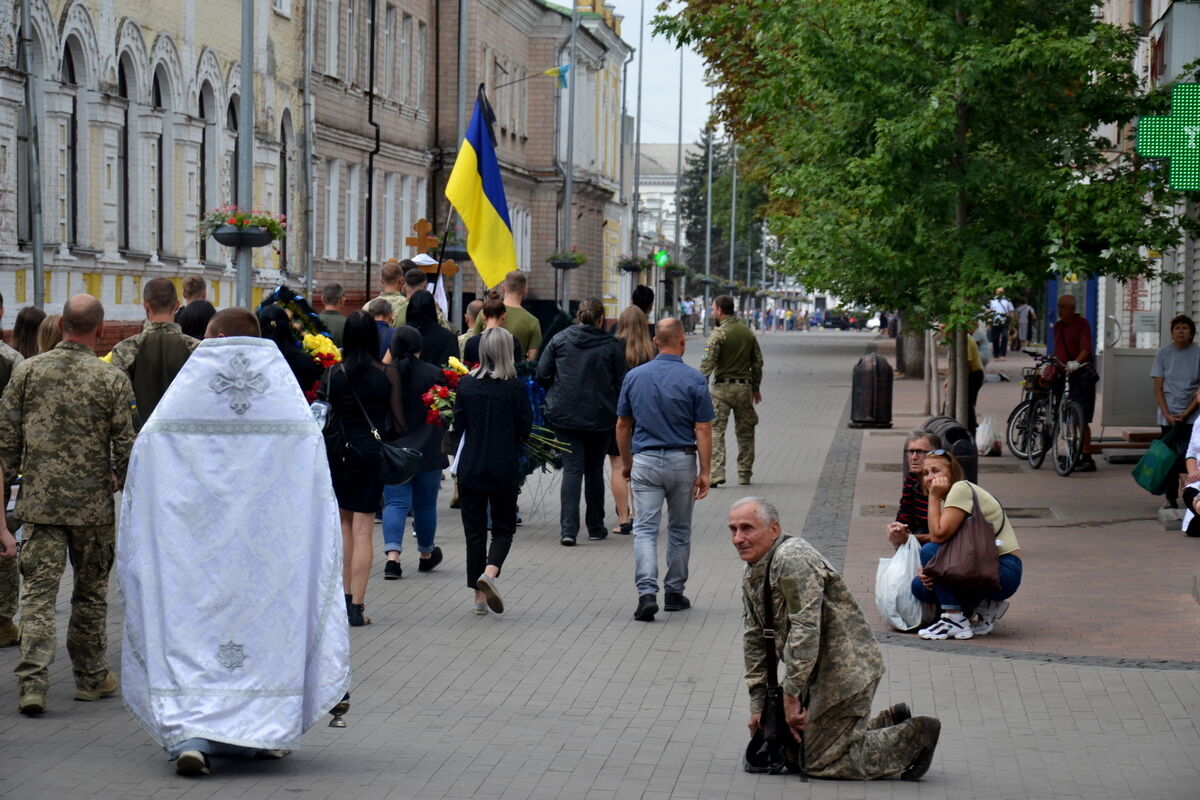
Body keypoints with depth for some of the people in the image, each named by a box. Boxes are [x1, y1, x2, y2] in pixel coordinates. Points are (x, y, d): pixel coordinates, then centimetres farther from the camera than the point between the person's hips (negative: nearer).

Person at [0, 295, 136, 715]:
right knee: (91, 592, 13)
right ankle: (91, 677, 23)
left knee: (38, 590, 1)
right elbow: (125, 445, -4)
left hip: (38, 498, 1)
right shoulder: (112, 379, -7)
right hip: (92, 503, -1)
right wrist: (122, 482, 15)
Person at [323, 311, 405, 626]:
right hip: (372, 451, -1)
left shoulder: (331, 374, -5)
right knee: (363, 529, 1)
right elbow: (399, 425, -2)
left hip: (339, 453, 1)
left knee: (344, 524, 17)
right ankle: (357, 606, -1)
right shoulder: (388, 375, -4)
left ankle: (345, 597, 18)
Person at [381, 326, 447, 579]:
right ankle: (426, 555, 31)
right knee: (425, 504, 15)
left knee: (395, 502, 0)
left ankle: (392, 555, -17)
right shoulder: (434, 374, -7)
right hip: (427, 451, 0)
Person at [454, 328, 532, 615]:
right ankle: (489, 572, -15)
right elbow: (525, 429, -4)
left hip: (470, 468, 2)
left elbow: (459, 425, 2)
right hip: (504, 469, -2)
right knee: (503, 527, 12)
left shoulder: (465, 384, -3)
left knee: (474, 530, 9)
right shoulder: (514, 387, -10)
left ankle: (480, 597, 9)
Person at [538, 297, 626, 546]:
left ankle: (568, 528, -15)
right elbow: (620, 383, -3)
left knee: (571, 469, -1)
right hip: (600, 418, 0)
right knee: (594, 471, 14)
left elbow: (542, 375, 0)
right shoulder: (612, 346, -4)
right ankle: (595, 527, 23)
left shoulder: (559, 340, -1)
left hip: (564, 414, 0)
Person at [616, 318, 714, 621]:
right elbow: (703, 430, -9)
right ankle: (674, 593, 23)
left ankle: (647, 592, -21)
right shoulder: (694, 380, -7)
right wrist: (705, 472, -4)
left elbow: (622, 425, 9)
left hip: (645, 460, 1)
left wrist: (626, 462, 21)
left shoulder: (634, 376, 1)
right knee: (680, 530, 15)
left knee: (645, 529, -3)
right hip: (682, 460, -1)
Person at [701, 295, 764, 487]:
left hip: (722, 387, -5)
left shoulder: (718, 333, -9)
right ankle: (744, 474, 18)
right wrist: (756, 387, 22)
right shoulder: (748, 332, 9)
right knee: (745, 432, 13)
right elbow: (757, 362, 14)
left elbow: (708, 363, -15)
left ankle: (717, 473, -15)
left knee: (715, 430, -4)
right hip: (744, 388, 5)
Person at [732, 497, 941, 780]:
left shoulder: (793, 559, -22)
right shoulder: (752, 575, 11)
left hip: (846, 670, -10)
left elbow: (805, 632, -28)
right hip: (821, 675, 10)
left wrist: (791, 695, -27)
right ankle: (890, 722, 22)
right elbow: (755, 640, 18)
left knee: (820, 762, -8)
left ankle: (914, 737, 1)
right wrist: (758, 704, 14)